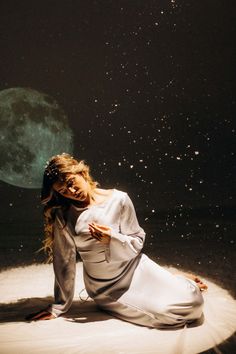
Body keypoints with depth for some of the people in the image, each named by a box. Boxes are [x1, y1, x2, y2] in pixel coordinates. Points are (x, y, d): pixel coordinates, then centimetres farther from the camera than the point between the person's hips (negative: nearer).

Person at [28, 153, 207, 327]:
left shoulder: (118, 199, -10)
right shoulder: (63, 216, -10)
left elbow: (137, 243, -3)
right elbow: (64, 262, -4)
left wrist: (112, 239, -24)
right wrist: (59, 307, 0)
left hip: (133, 269, 1)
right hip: (105, 288, -1)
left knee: (191, 302, -14)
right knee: (170, 312, -20)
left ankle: (177, 281, 20)